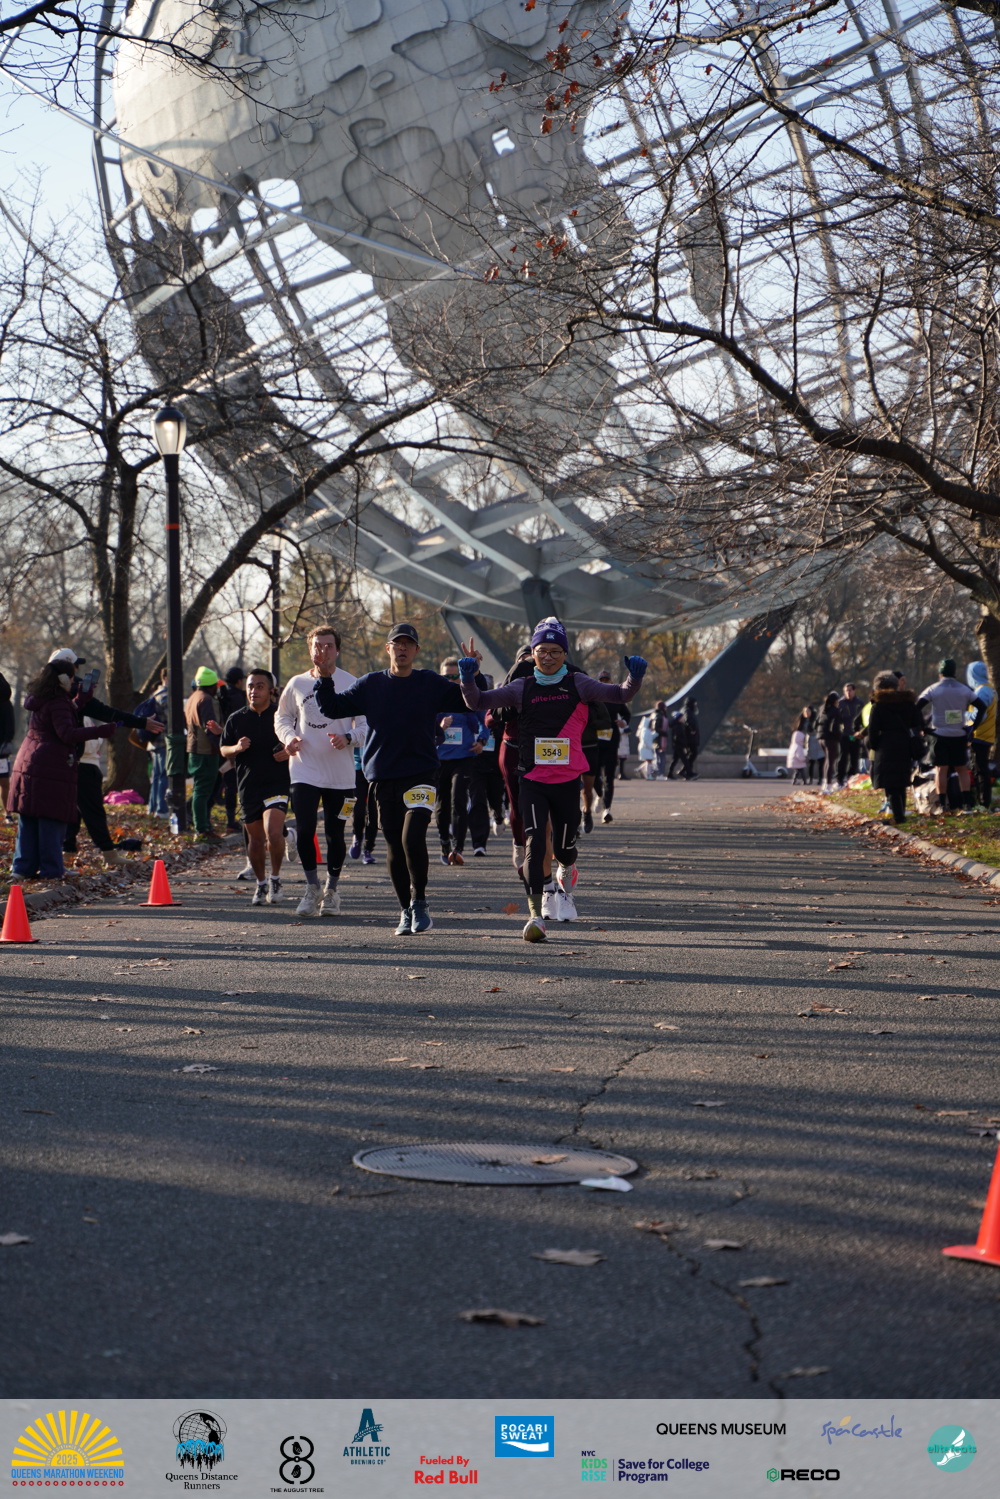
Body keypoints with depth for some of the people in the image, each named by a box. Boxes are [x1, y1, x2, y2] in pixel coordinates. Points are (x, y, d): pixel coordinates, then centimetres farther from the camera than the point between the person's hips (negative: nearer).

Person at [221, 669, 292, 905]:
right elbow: (224, 751, 13)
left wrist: (289, 752, -10)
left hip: (277, 782, -3)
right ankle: (261, 883, 27)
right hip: (247, 786, 3)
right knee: (255, 838, 9)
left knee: (273, 833, -19)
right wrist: (236, 748, -9)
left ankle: (275, 877, 2)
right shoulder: (236, 719, 7)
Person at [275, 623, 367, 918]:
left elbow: (367, 724, -1)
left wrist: (348, 738, -21)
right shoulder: (297, 684, 6)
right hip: (305, 771, 1)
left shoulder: (351, 684, -2)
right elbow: (282, 716, 17)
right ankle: (312, 887, 12)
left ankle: (332, 890, 23)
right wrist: (288, 737, -4)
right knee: (304, 830, -8)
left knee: (335, 833, 5)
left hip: (341, 774, -1)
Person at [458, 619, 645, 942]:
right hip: (532, 779, 0)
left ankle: (566, 878, 45)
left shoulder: (577, 684, 3)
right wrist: (468, 677, -16)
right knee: (534, 843, -14)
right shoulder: (522, 688, 4)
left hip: (568, 781, 0)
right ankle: (535, 915, -15)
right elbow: (478, 702, 3)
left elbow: (622, 695, -3)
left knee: (564, 847, 8)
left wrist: (634, 677, -24)